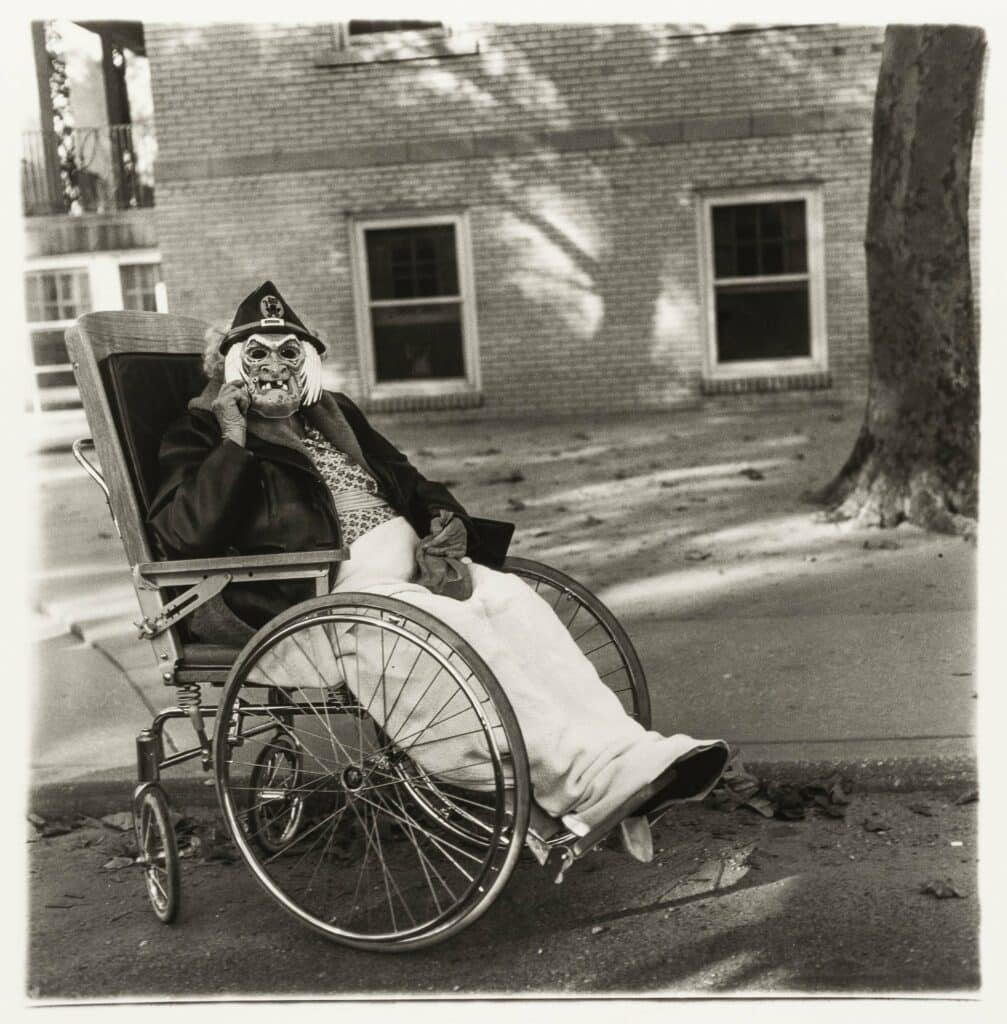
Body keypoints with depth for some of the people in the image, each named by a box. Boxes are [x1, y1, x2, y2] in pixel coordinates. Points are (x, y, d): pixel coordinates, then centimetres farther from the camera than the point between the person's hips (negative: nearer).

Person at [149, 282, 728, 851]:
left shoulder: (335, 415, 26)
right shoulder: (200, 437, 8)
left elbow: (407, 480, 23)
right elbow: (186, 535, -10)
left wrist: (445, 530, 1)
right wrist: (234, 439, -8)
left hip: (410, 565, 6)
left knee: (511, 597, -21)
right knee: (461, 630, -31)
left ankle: (625, 753, -32)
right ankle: (590, 783, -38)